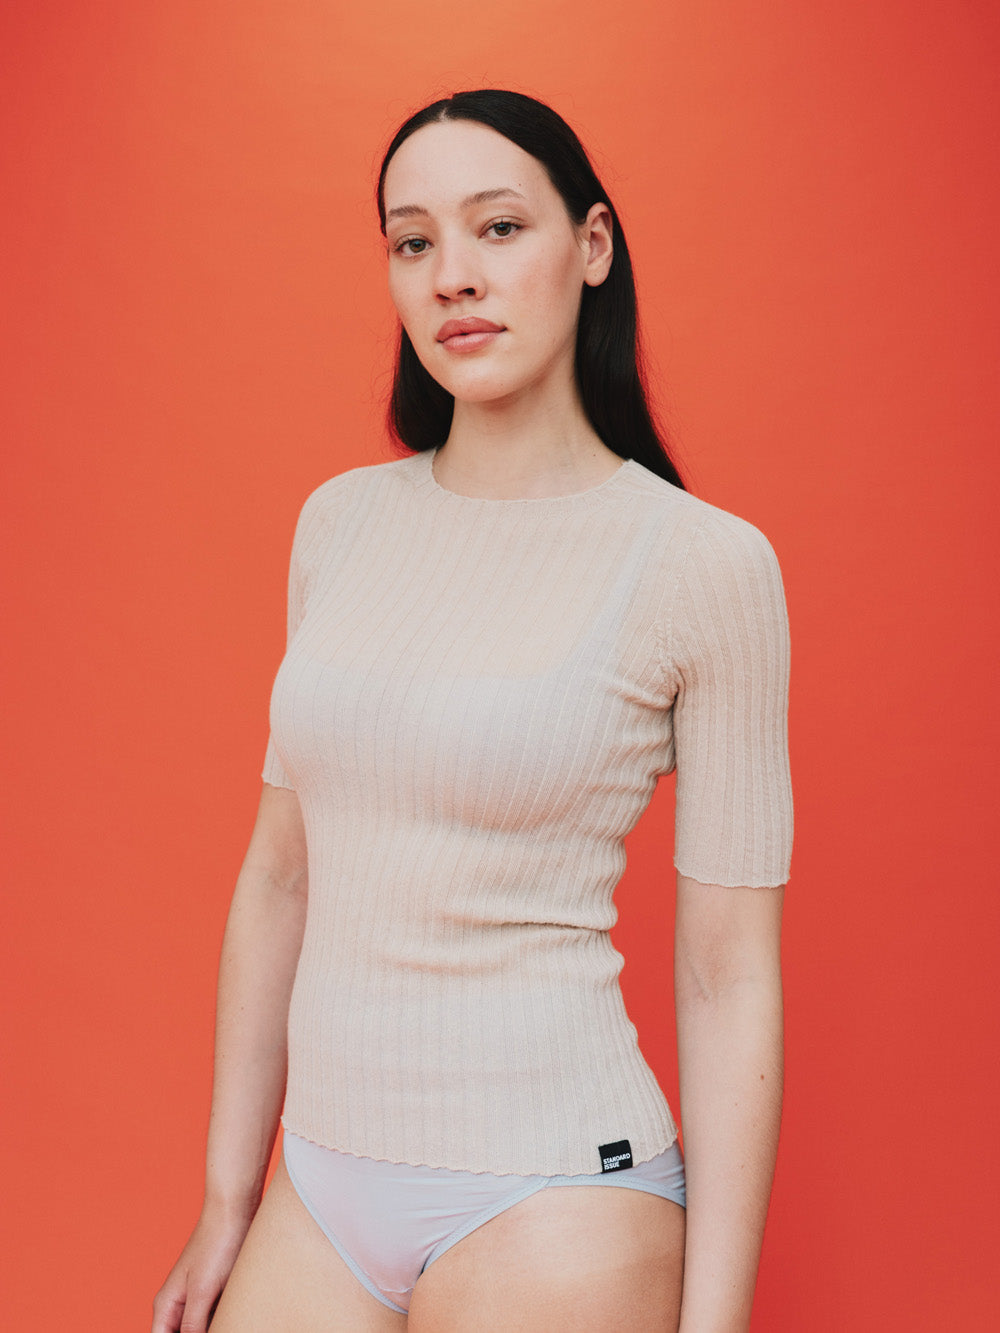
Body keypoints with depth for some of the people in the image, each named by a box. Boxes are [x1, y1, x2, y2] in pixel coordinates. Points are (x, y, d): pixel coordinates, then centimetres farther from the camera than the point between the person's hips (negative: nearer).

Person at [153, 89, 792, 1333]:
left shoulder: (705, 562, -10)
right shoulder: (340, 519, 3)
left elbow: (728, 978, -8)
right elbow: (279, 872, 9)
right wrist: (227, 1202, 11)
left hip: (550, 1201, -4)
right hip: (321, 1194, 5)